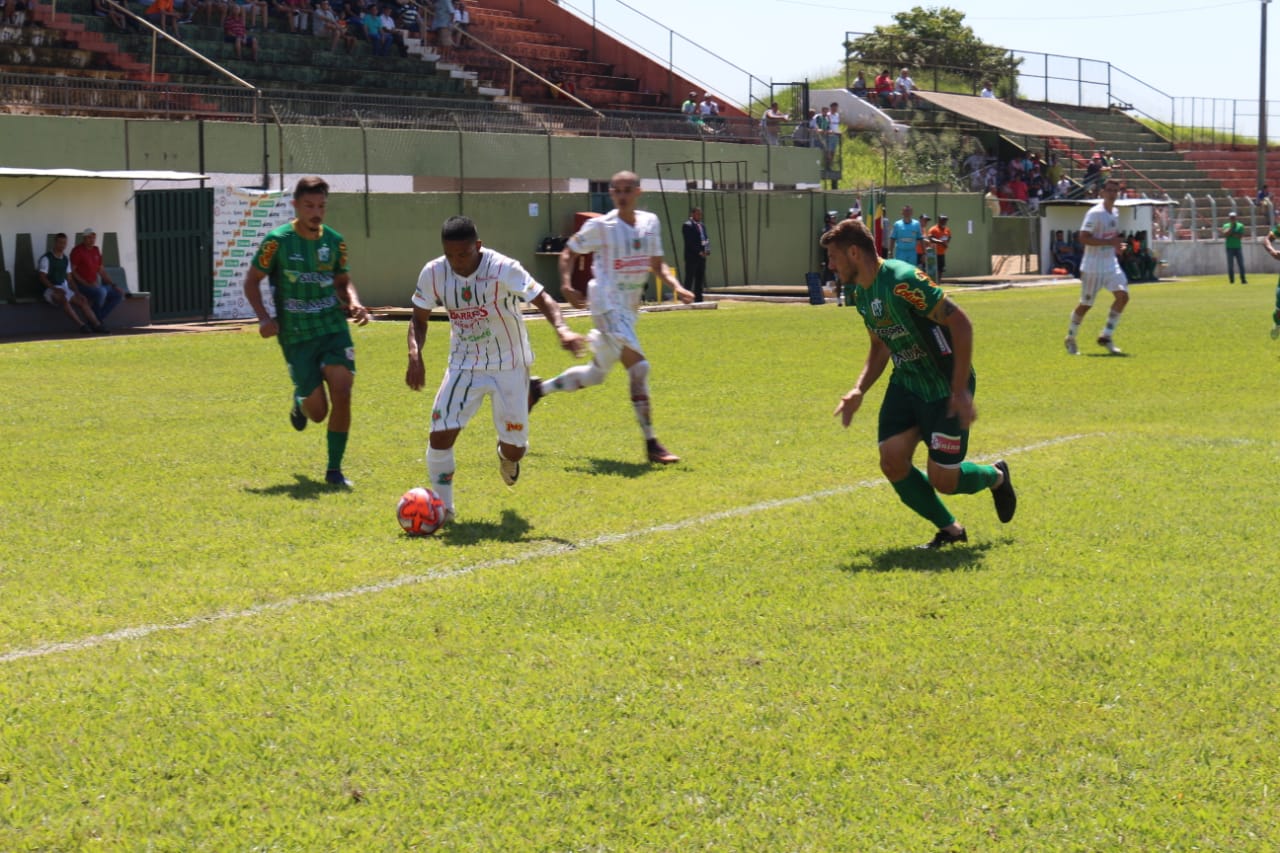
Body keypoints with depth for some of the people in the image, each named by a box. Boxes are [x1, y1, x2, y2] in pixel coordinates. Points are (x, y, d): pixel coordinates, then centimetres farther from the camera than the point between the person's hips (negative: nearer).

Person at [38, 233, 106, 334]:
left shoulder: (65, 259, 15)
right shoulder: (46, 258, -6)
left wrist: (77, 292, 0)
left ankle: (96, 325, -20)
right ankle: (82, 325, -42)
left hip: (64, 288, 7)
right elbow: (42, 278, -13)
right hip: (50, 290, -7)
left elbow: (69, 279, 16)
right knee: (63, 299, -36)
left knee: (83, 300, -13)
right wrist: (55, 289, -26)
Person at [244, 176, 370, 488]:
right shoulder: (278, 241, -8)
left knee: (342, 395, -15)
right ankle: (300, 402, 37)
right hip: (296, 336, -2)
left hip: (334, 329, 2)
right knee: (318, 412, -2)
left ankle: (334, 469, 1)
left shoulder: (334, 241, 3)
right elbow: (251, 280, 1)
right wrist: (264, 317, -14)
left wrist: (353, 302, -3)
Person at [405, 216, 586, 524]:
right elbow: (419, 319, 2)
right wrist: (415, 354, -17)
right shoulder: (433, 273, -11)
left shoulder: (503, 269, -22)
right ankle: (443, 508, 5)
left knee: (514, 449, 0)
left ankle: (507, 455, 40)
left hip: (509, 367, -2)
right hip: (464, 365, 2)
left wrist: (563, 330, -44)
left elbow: (543, 300, -24)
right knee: (440, 435, -14)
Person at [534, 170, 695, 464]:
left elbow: (657, 264, 17)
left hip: (630, 308, 7)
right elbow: (568, 253, 1)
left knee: (595, 374, 17)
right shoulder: (600, 226, -8)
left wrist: (677, 287, -1)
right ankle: (651, 444, -15)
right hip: (607, 305, -7)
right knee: (638, 367, -19)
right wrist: (567, 285, -16)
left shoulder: (650, 222, 8)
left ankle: (538, 388, 39)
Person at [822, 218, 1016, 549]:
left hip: (946, 389, -8)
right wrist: (859, 391, 5)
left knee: (943, 480, -5)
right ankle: (950, 529, 14)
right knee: (892, 463, -6)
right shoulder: (861, 294, 4)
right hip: (905, 385, 8)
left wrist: (960, 390, -25)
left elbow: (961, 323, -24)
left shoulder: (902, 281, -24)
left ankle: (995, 476, 29)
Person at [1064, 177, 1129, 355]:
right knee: (1086, 304, 1)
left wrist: (1117, 246, 5)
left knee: (1123, 295, -10)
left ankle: (1106, 337, -1)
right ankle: (1070, 339, 20)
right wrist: (1109, 242, -25)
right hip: (1093, 266, -7)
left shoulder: (1115, 213, 11)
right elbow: (1083, 238, -22)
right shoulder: (1095, 213, -14)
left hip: (1111, 264, 7)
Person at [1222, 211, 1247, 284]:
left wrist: (1232, 234, -13)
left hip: (1238, 247, 0)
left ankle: (1243, 279, -1)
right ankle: (1231, 280, 5)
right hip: (1229, 248, 0)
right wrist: (1231, 227, -12)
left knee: (1241, 264, -3)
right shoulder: (1226, 225, 4)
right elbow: (1225, 234, -11)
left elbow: (1241, 236, -6)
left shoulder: (1240, 225, 4)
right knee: (1230, 265, 0)